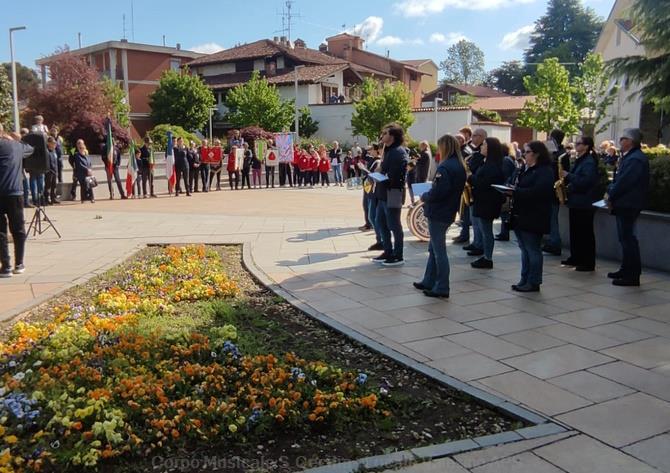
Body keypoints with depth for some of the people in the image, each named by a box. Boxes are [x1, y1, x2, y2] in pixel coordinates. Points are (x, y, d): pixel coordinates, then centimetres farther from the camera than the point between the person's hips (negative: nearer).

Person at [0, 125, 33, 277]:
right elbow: (30, 149, 33)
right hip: (16, 193, 4)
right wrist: (16, 139, 34)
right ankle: (19, 264, 17)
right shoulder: (17, 145, 12)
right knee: (18, 230, 13)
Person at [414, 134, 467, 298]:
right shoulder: (460, 166, 9)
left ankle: (442, 288, 6)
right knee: (434, 248, 19)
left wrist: (424, 197, -6)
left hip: (438, 214, -9)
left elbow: (437, 192, -25)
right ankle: (429, 281, 28)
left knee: (439, 250, -1)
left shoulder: (445, 166, -20)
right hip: (450, 212, 9)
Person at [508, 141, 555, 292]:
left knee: (533, 250, -3)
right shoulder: (527, 169, 18)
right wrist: (512, 190, 0)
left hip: (533, 218, -9)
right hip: (521, 216, 9)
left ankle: (533, 283, 5)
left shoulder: (545, 171, -11)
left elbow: (537, 192, -24)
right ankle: (525, 280, 20)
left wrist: (516, 192, -23)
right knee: (525, 250, 13)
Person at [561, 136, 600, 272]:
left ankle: (589, 263, 0)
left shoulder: (589, 162, -15)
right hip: (576, 201, 10)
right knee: (575, 231, 14)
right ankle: (575, 258, 23)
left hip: (585, 203, -10)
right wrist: (567, 181, 4)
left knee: (586, 233, -5)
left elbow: (585, 181, -25)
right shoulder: (580, 160, 15)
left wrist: (568, 175, -20)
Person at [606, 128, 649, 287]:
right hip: (624, 205, 11)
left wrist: (611, 197, -12)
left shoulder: (636, 159, -19)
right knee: (625, 238, 16)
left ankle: (632, 276, -2)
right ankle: (626, 270, 27)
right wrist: (610, 192, 5)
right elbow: (619, 179, 19)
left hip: (628, 205, -11)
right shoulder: (628, 157, 15)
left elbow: (624, 182, -23)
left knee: (628, 238, -7)